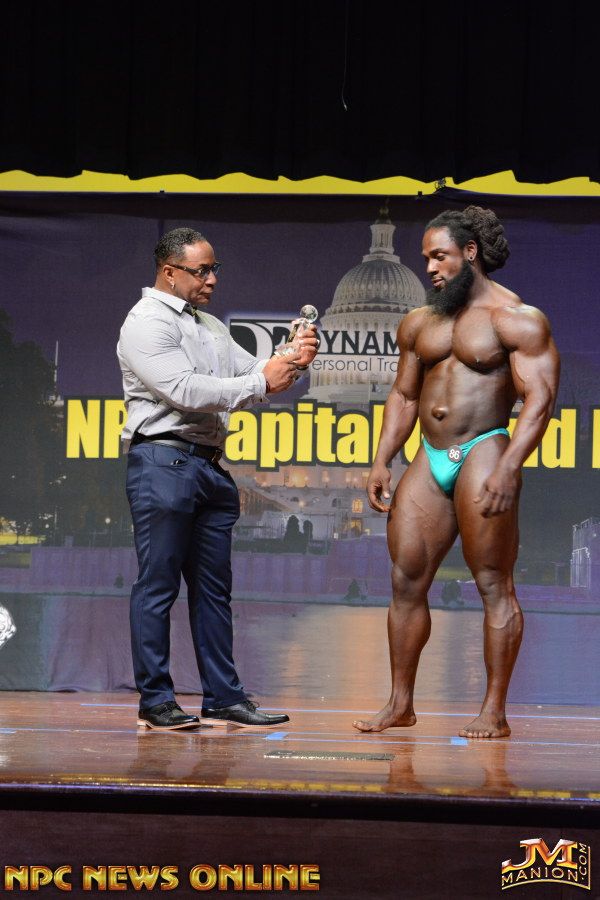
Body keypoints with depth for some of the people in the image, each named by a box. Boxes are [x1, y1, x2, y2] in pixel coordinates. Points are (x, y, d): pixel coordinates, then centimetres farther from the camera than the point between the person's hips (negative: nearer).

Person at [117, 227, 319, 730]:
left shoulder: (210, 326, 22)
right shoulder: (147, 324, -6)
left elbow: (252, 373, 19)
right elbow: (186, 391, -17)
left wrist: (292, 361, -2)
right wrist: (260, 383, -13)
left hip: (210, 465, 9)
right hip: (163, 462, -8)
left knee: (213, 587, 8)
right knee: (158, 585, -4)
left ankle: (223, 699, 11)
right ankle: (155, 701, -1)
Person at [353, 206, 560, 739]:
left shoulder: (517, 319, -4)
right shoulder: (420, 323, 17)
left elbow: (539, 399, -12)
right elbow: (404, 397, 23)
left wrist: (508, 468, -22)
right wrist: (382, 461, 11)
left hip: (482, 453, -7)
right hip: (429, 460, 7)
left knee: (493, 585, -5)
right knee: (407, 581, 4)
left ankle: (494, 712, -3)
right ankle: (401, 703, 12)